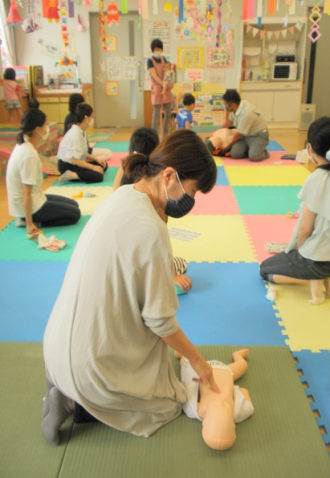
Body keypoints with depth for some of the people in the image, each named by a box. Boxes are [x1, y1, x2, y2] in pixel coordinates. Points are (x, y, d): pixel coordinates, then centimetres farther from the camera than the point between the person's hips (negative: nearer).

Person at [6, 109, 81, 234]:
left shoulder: (23, 145, 0)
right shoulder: (29, 155, -28)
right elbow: (26, 193, -26)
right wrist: (29, 224, -22)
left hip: (34, 197, 10)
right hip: (28, 205, -10)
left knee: (73, 204, 19)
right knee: (75, 214, -3)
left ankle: (30, 220, 9)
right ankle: (27, 221, -3)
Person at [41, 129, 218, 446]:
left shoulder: (122, 195, -2)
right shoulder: (151, 230, -29)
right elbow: (160, 321, -19)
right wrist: (196, 360, -4)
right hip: (91, 359, -8)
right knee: (170, 404, 13)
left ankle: (69, 387, 16)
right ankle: (76, 398, 2)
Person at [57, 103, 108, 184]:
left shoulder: (82, 132, 5)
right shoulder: (74, 134, -23)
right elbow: (74, 159, -25)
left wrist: (96, 159, 4)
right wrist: (93, 167, -20)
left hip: (77, 163, 10)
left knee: (103, 165, 11)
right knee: (98, 176, -23)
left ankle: (77, 174, -1)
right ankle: (70, 175, -17)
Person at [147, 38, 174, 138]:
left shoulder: (163, 59, 12)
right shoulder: (150, 61, -6)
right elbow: (154, 76, -15)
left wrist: (171, 82, -9)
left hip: (167, 91, 6)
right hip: (157, 91, -6)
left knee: (168, 115, 9)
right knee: (156, 115, -7)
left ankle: (165, 137, 21)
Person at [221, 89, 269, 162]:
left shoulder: (246, 113, -32)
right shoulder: (236, 107, -8)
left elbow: (239, 134, -20)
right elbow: (229, 121, 14)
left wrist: (230, 145, -4)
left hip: (258, 135, -7)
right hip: (246, 134, 7)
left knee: (253, 157, -31)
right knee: (234, 154, -17)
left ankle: (264, 152, 2)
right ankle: (253, 151, 8)